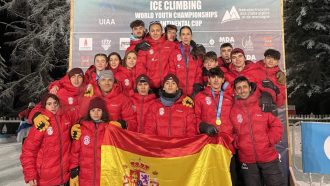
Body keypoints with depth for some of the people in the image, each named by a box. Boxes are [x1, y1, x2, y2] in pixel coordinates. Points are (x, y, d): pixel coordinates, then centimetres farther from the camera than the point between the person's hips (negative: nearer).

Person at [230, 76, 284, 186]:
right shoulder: (233, 111, 1)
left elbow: (276, 125, -1)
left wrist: (270, 141, -10)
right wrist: (237, 143, -7)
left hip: (268, 157, -1)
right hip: (247, 161, 1)